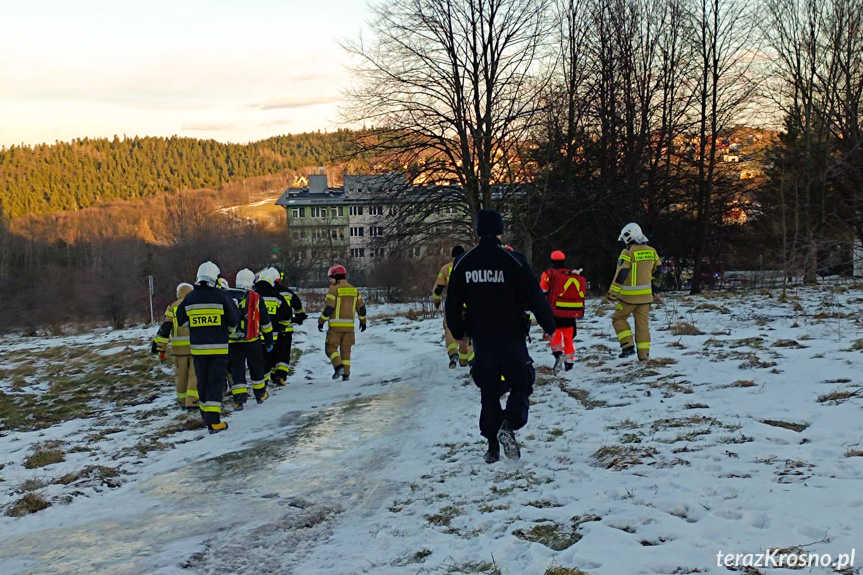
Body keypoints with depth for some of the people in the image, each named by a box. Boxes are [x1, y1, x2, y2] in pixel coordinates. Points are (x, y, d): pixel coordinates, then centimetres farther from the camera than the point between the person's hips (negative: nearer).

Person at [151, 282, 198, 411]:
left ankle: (183, 401, 27)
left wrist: (161, 348, 1)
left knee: (181, 376, 14)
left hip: (179, 348, 1)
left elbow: (165, 329, -1)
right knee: (195, 375, 1)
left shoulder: (173, 307, 4)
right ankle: (192, 402, -8)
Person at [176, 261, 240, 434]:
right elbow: (234, 319, -3)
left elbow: (181, 320, 10)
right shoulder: (221, 296, -9)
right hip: (218, 348, -3)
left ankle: (207, 416, 24)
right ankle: (213, 422, -9)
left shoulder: (190, 298, 2)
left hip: (197, 348, 4)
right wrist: (228, 331, 18)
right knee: (216, 382, -2)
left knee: (202, 382, 14)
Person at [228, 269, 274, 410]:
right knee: (256, 367, 15)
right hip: (253, 341, -1)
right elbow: (265, 322, 2)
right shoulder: (256, 298, -2)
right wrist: (269, 340, 11)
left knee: (236, 369, 4)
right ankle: (260, 395, 27)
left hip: (233, 342, 1)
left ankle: (239, 399, -3)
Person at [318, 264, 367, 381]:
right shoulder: (354, 290, 10)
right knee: (346, 350, 12)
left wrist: (321, 321, -4)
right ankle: (346, 374, 8)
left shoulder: (334, 290, -9)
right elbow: (361, 307, 13)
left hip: (336, 326, -5)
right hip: (349, 325, 5)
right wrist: (363, 321, 24)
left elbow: (328, 308, -14)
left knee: (331, 348, 5)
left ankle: (339, 367, -15)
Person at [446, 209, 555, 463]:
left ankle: (492, 446, 12)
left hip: (481, 340, 3)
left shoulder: (463, 263, 1)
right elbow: (535, 297, -8)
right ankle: (509, 425, -14)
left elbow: (452, 304, 8)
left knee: (489, 392, 13)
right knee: (521, 385, 11)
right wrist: (549, 325, 5)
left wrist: (458, 332, 23)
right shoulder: (514, 261, -10)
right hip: (511, 338, -3)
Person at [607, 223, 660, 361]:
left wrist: (612, 293, -16)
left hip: (629, 296, -5)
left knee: (618, 319, 11)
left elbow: (620, 274, -18)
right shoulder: (651, 251, 7)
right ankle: (643, 354, 9)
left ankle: (627, 345, -2)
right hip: (646, 295, 6)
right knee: (643, 324, 10)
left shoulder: (628, 252, -13)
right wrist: (653, 289, 28)